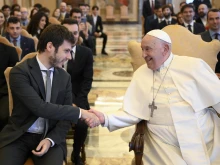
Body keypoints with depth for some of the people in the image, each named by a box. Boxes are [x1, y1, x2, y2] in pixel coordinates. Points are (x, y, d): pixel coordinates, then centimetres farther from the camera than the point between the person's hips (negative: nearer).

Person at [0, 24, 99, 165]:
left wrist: (50, 140, -11)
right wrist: (80, 112, -22)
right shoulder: (20, 72, -12)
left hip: (51, 137, 3)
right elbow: (40, 107, -23)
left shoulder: (65, 77, 5)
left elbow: (65, 116, 7)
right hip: (19, 137, -3)